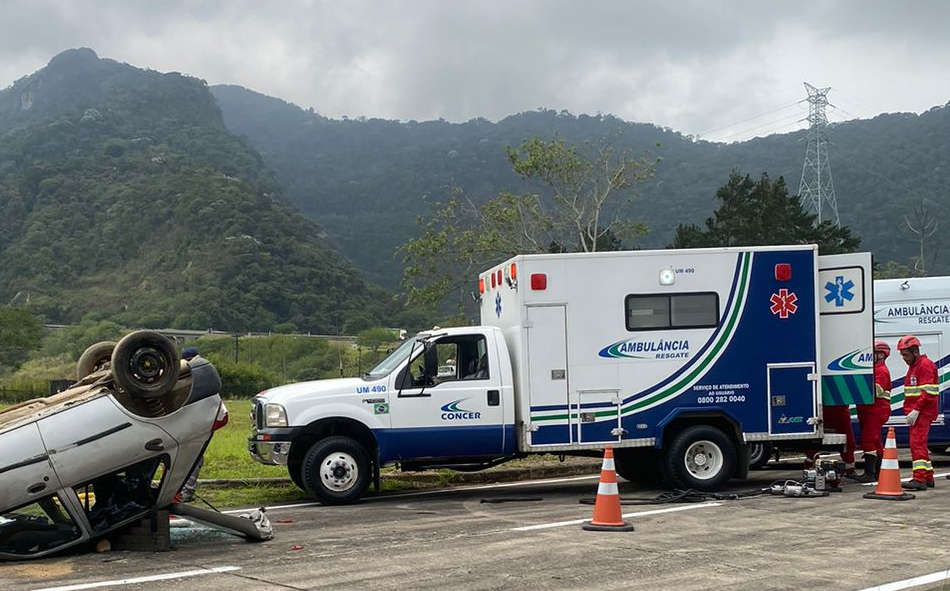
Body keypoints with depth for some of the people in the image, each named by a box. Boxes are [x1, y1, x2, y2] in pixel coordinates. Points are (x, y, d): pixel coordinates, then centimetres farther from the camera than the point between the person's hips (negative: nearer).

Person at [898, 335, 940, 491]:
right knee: (919, 444, 14)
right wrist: (909, 410, 18)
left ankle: (919, 479, -19)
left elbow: (928, 392, -21)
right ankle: (928, 478, 21)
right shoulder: (913, 366, 21)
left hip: (923, 413, -10)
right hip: (916, 413, 10)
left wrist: (916, 410, -25)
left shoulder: (925, 365, -12)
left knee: (917, 443, -15)